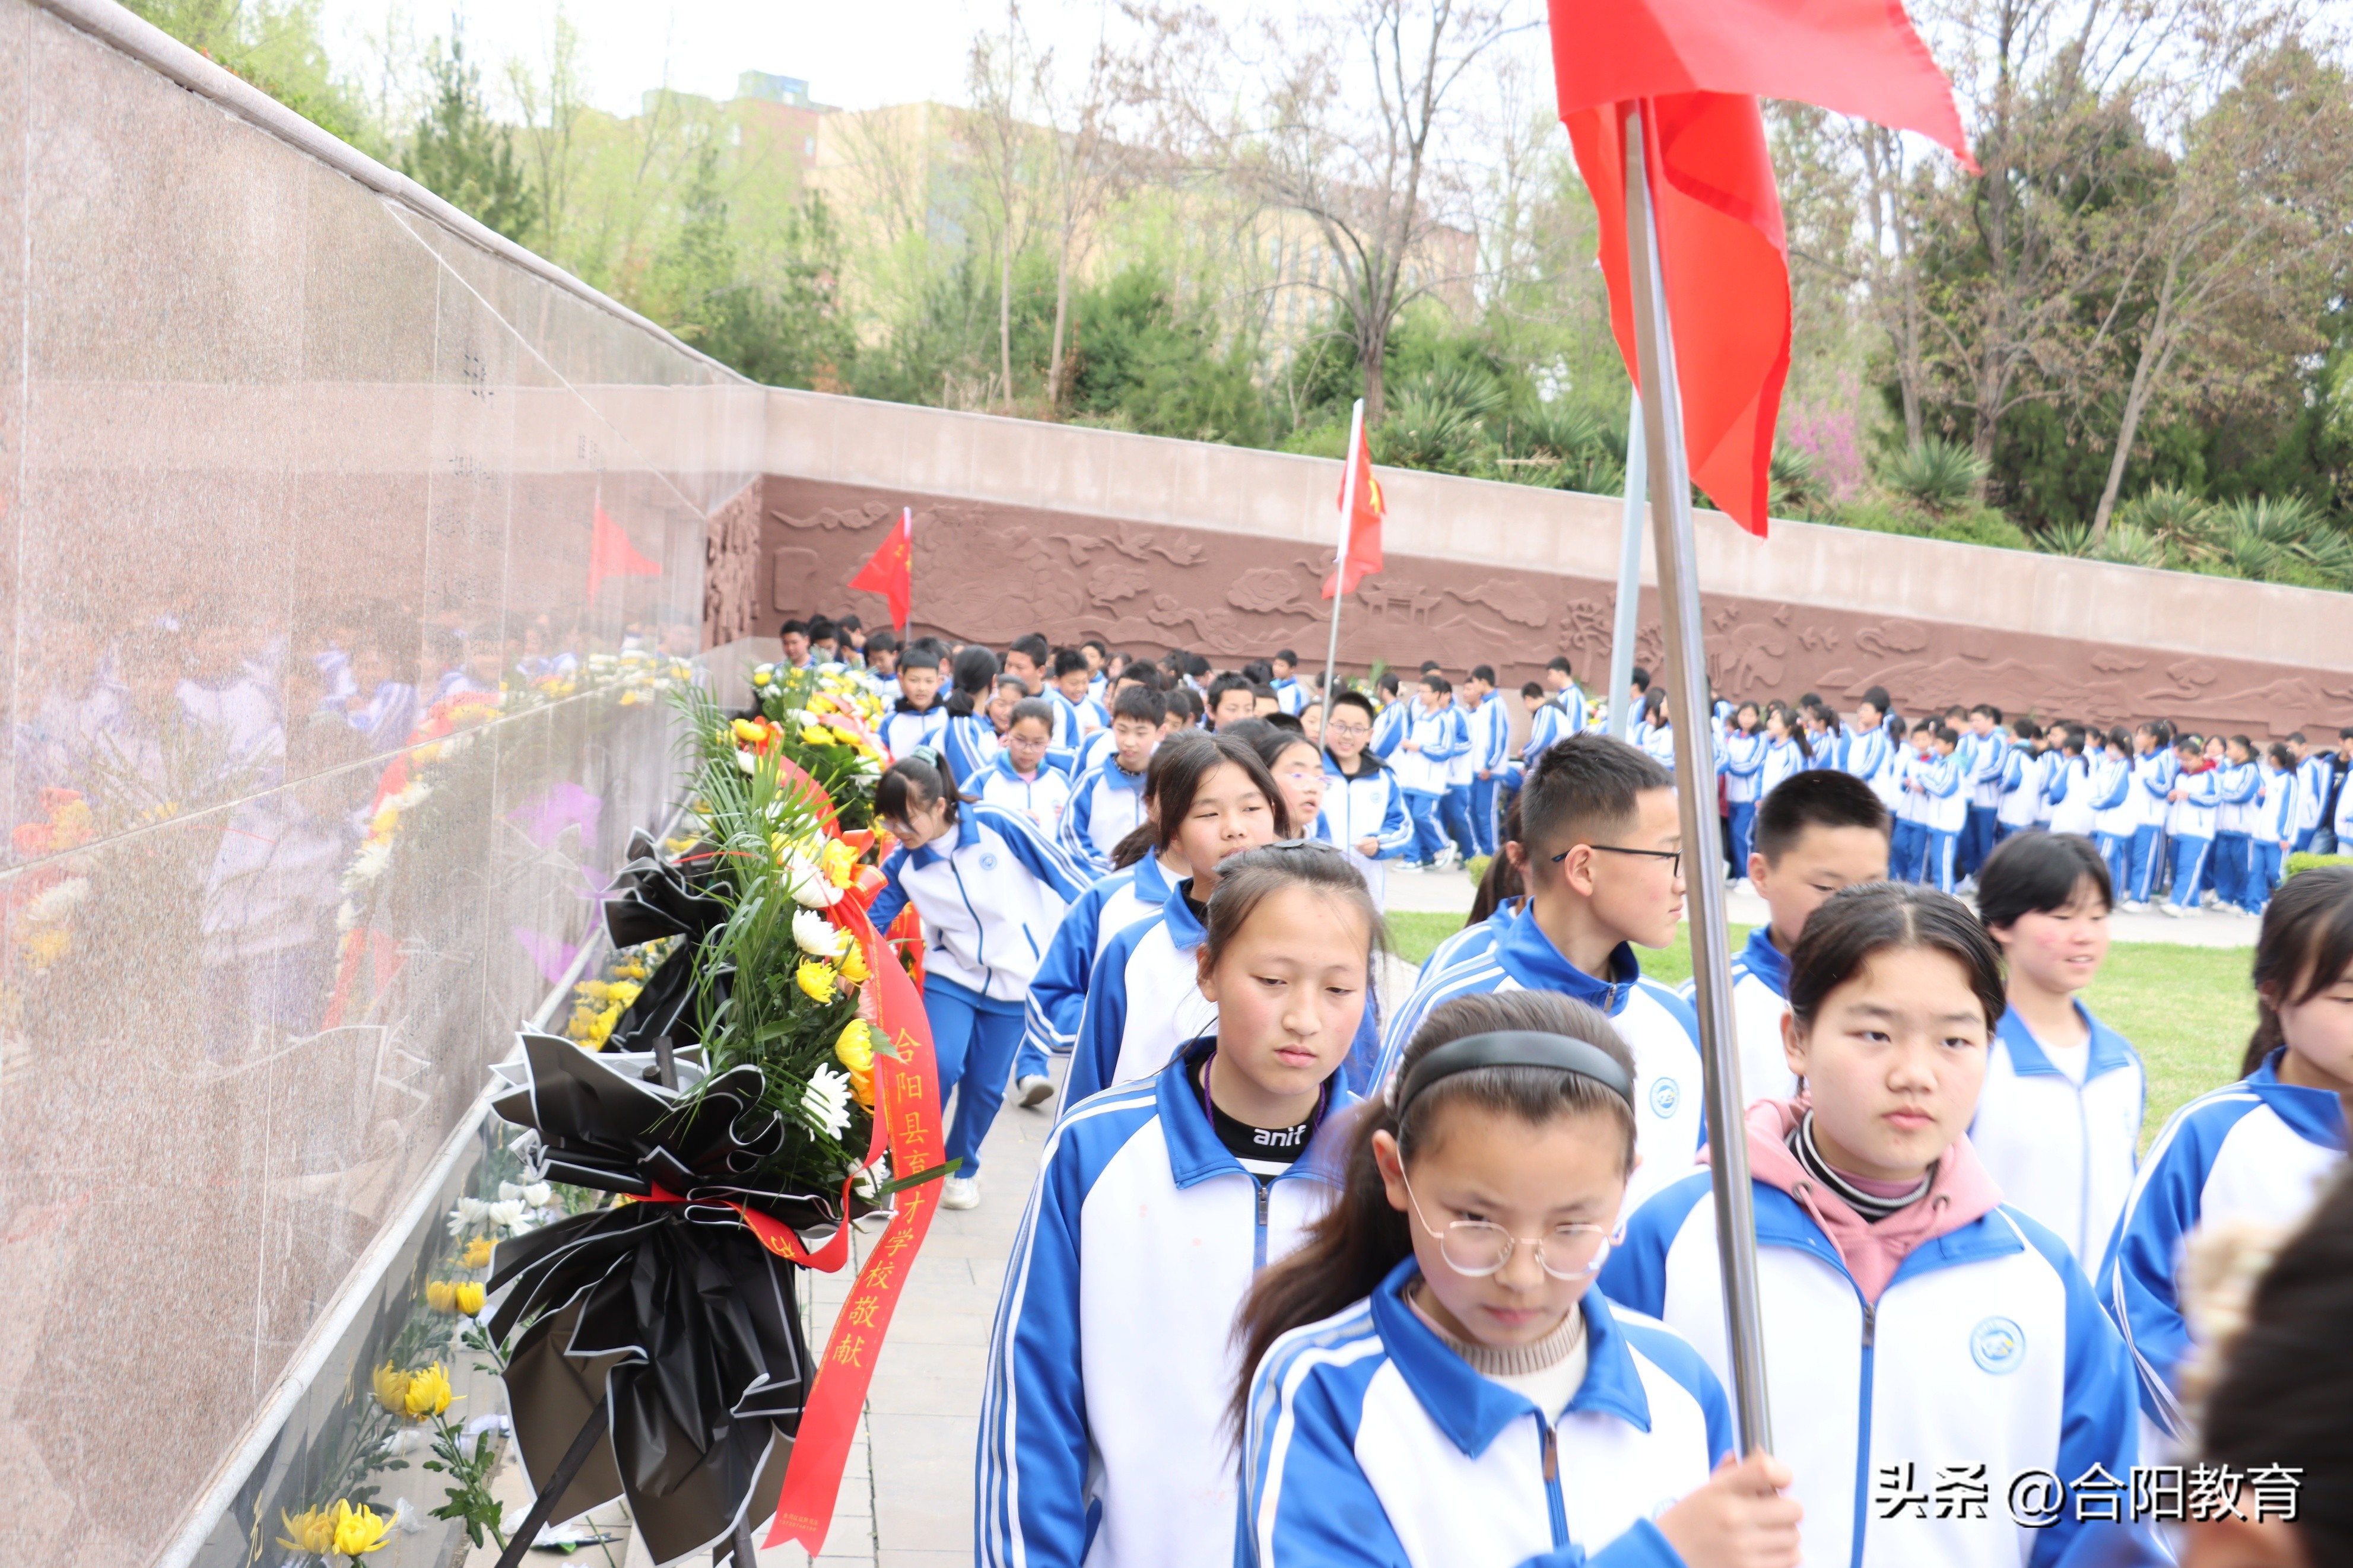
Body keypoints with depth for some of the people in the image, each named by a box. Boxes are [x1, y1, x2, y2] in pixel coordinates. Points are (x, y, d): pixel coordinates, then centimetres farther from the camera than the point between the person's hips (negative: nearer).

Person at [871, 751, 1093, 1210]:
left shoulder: (998, 826, -19)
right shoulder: (902, 864, -8)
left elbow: (1060, 870, -9)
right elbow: (870, 923, -7)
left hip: (1015, 980, -1)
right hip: (952, 977, 1)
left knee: (986, 1085, 5)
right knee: (940, 1065, -18)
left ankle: (964, 1168, 30)